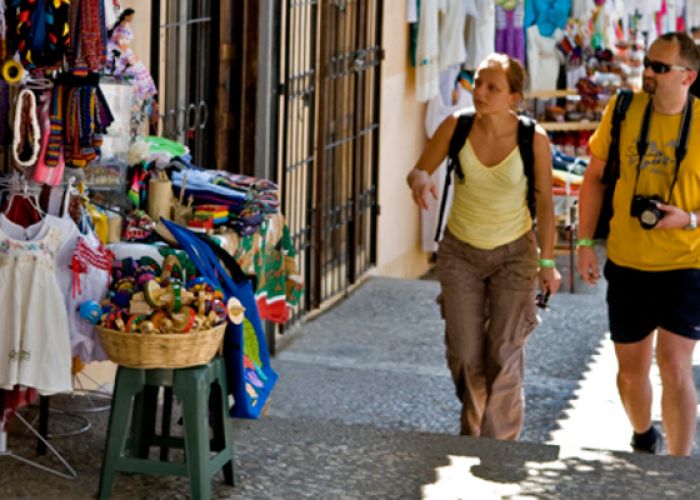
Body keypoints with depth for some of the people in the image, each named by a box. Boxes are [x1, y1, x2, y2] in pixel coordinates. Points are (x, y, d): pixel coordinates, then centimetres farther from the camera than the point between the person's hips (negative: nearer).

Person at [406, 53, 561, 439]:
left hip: (514, 254, -2)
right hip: (460, 251, 2)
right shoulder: (456, 126, -15)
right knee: (465, 356, 5)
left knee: (503, 356, -9)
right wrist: (420, 180, -28)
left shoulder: (533, 139, -19)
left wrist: (547, 262, -2)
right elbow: (419, 171, -3)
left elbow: (544, 201, -7)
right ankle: (473, 429, 33)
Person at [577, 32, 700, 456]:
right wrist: (585, 243, 1)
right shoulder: (623, 111, -4)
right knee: (631, 369, 15)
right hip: (627, 263, 3)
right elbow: (595, 177, 6)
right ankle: (644, 439, 43)